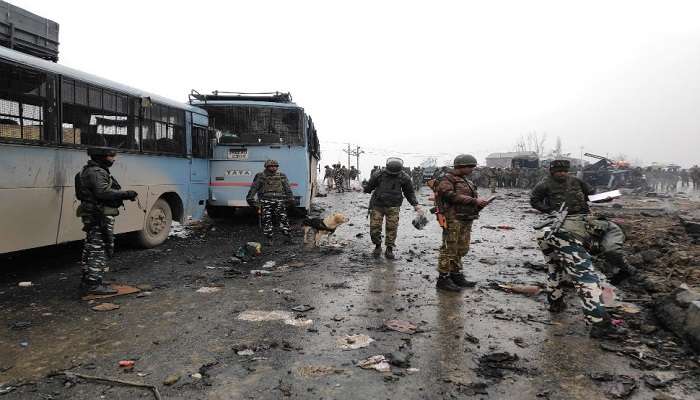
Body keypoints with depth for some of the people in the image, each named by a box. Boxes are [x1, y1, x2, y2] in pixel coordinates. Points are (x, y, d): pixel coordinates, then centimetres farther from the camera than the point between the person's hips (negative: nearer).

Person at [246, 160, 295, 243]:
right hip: (266, 202, 0)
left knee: (283, 218, -5)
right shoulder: (260, 176, 7)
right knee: (267, 220, 0)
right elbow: (254, 188, 3)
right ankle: (269, 239, 7)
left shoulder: (282, 176, 11)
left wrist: (290, 199, 4)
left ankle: (288, 237, 3)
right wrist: (250, 198, -7)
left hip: (279, 201, 0)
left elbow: (288, 189, 12)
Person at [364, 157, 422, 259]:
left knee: (392, 228, -3)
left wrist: (415, 205, 1)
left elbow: (409, 192, 8)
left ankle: (389, 250, 11)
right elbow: (369, 187, 9)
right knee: (374, 228, -4)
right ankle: (377, 246, 19)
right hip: (377, 205, 0)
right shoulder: (379, 175, -10)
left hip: (393, 207, 0)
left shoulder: (404, 178, -5)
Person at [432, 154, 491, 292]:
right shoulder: (446, 179, -9)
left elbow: (469, 197, 26)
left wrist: (479, 202, 3)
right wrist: (474, 201, -20)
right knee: (449, 248, -7)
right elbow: (452, 196, -22)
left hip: (466, 220, 9)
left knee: (461, 249, 14)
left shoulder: (465, 180, 20)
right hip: (453, 218, -9)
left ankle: (456, 275, 25)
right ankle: (443, 279, -2)